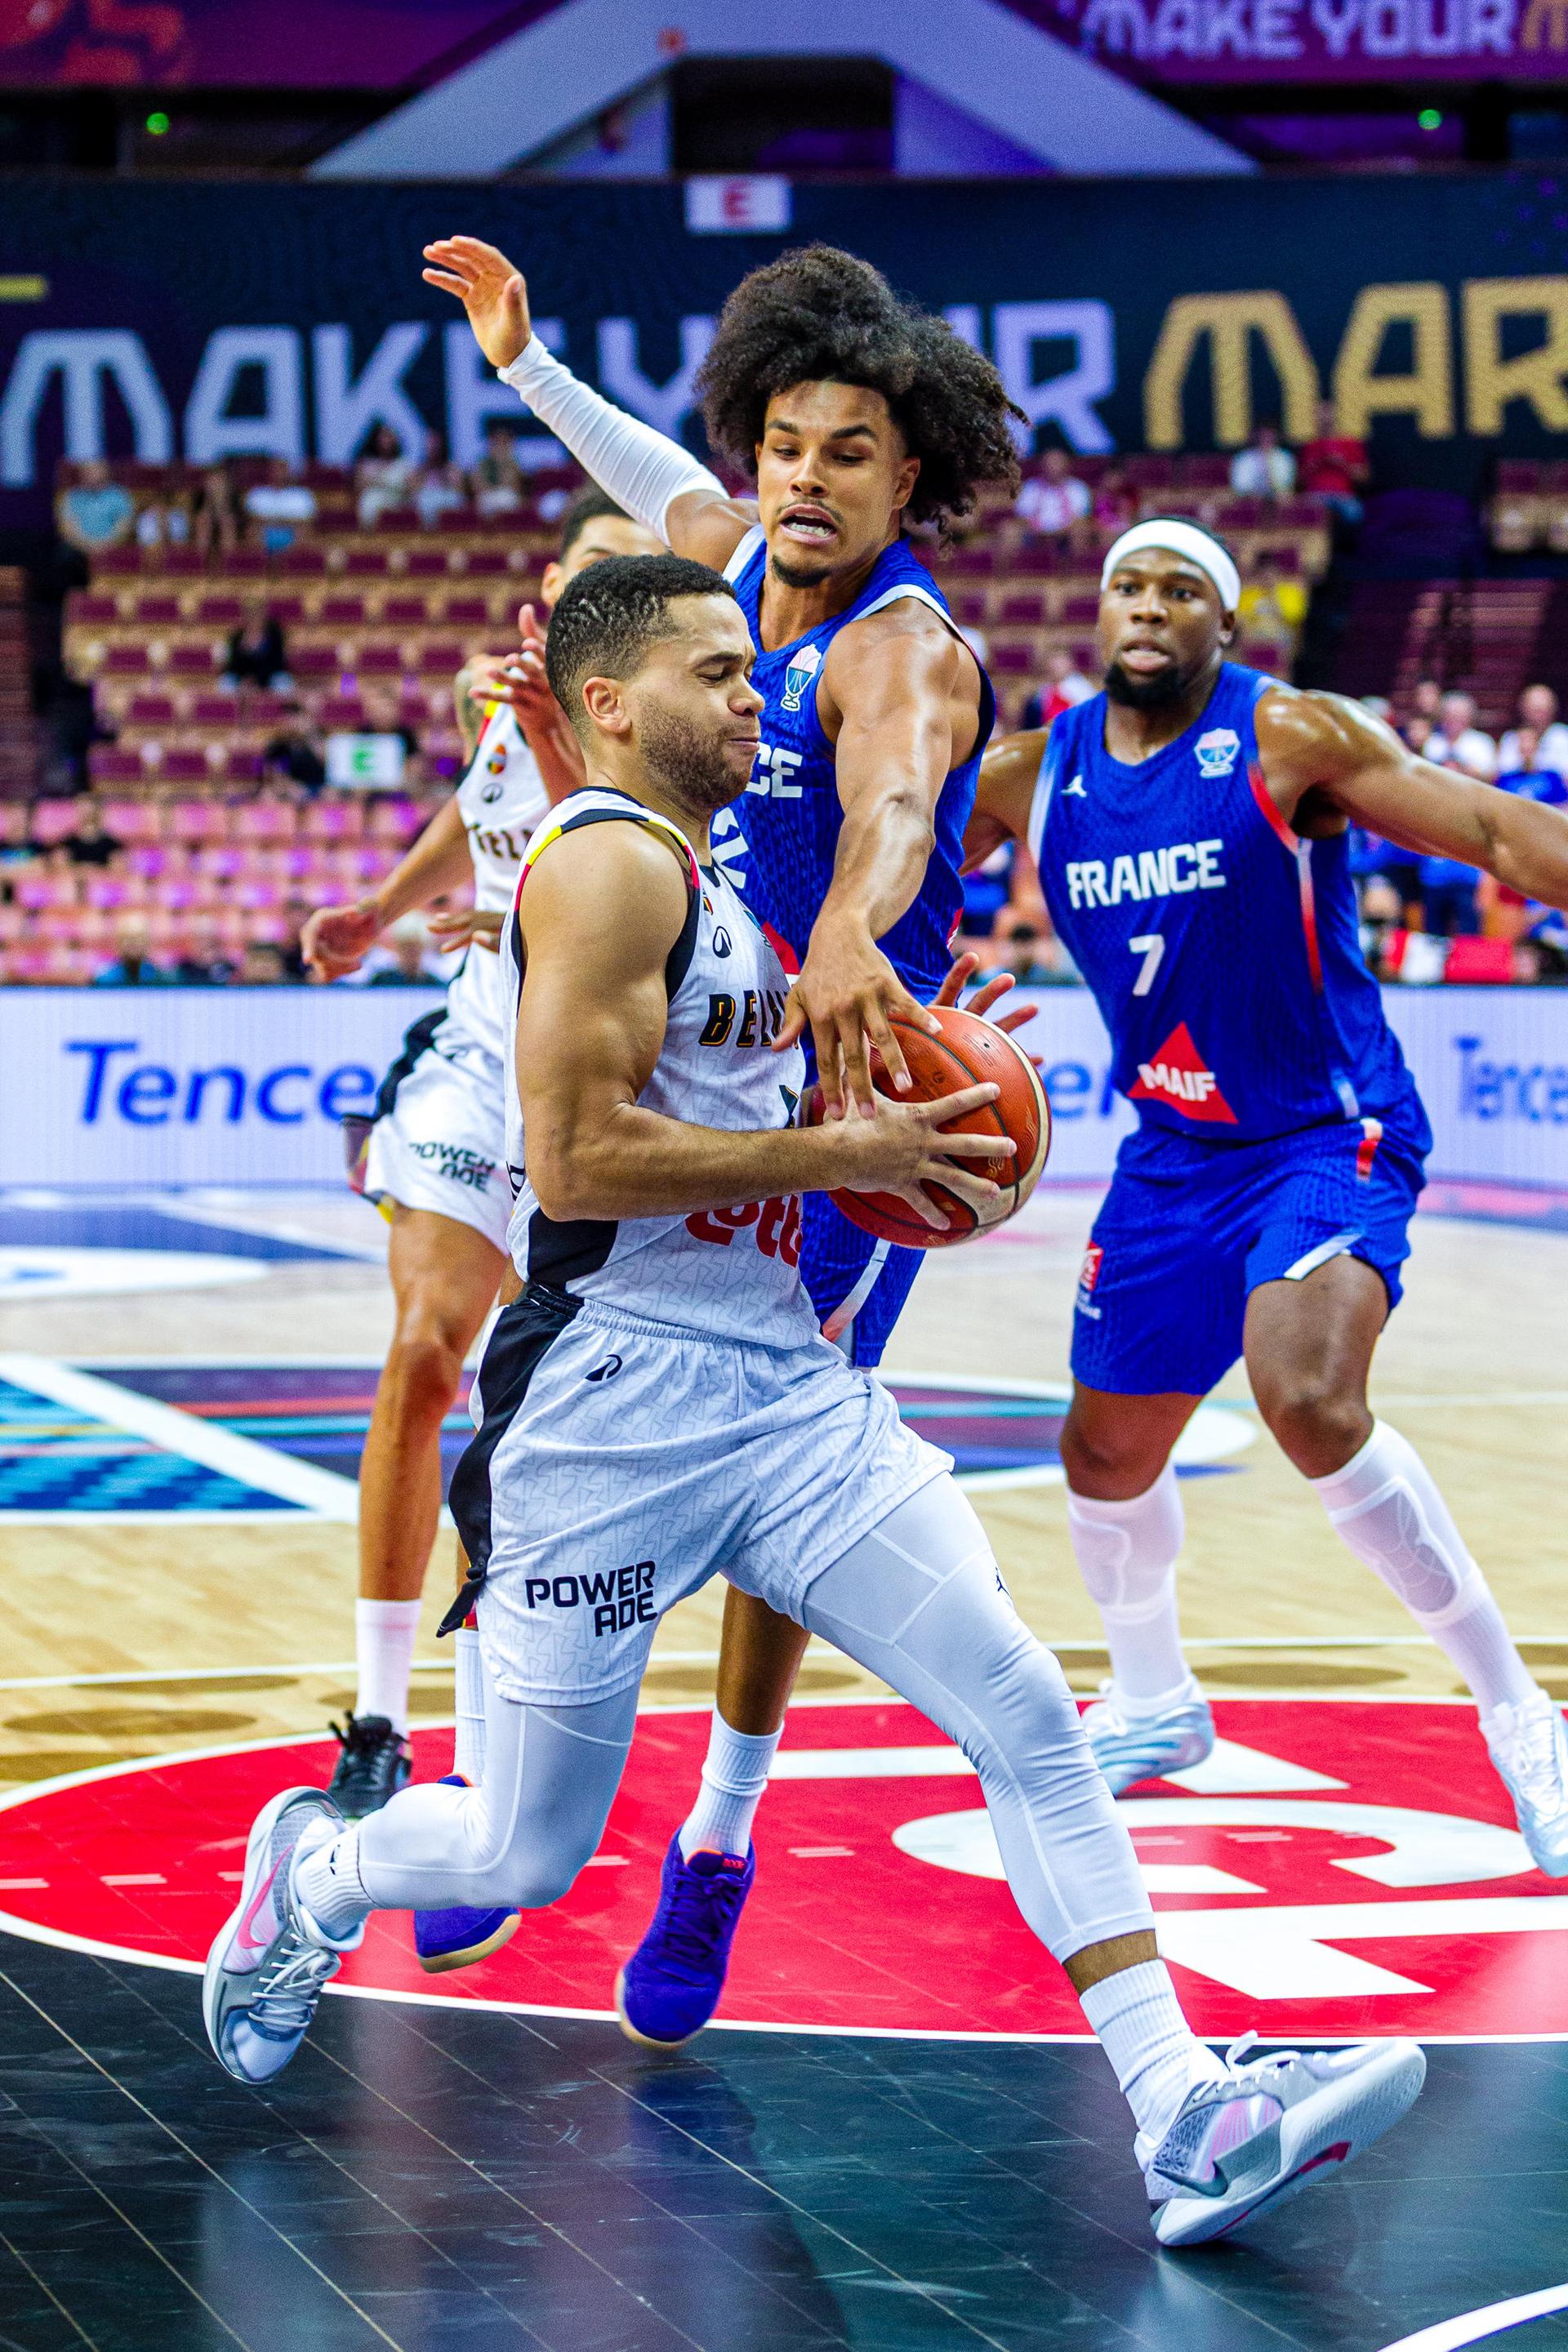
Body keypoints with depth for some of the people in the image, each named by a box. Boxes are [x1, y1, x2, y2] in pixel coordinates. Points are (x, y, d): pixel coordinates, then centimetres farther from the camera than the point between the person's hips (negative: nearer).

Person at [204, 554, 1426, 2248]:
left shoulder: (701, 875, 17)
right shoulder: (611, 863, -13)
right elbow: (577, 1158, -23)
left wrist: (890, 1087, 16)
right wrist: (838, 1153, -16)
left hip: (786, 1391, 8)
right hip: (614, 1411, -8)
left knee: (1024, 1711, -7)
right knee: (526, 1858, 4)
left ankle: (1184, 2122, -12)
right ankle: (309, 1870, 37)